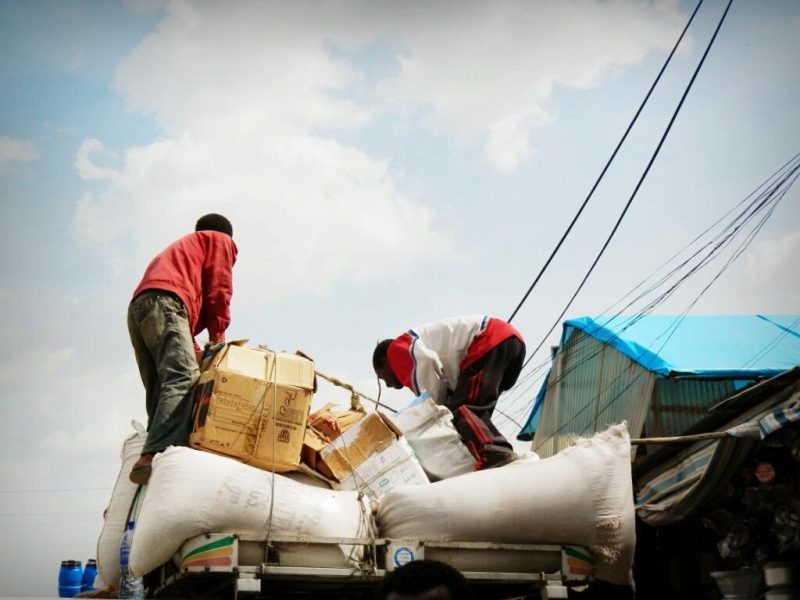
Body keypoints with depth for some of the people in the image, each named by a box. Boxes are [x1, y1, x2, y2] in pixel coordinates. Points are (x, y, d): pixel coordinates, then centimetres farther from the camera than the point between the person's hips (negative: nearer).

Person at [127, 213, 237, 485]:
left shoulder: (184, 246, 43)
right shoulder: (220, 240, 24)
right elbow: (218, 289, 7)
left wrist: (196, 350, 22)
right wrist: (218, 335, 6)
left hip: (137, 308, 9)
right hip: (164, 303, -9)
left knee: (159, 390, -1)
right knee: (182, 379, -25)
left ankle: (153, 455, -18)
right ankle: (156, 455, -44)